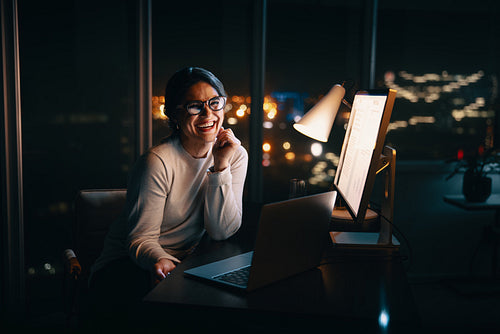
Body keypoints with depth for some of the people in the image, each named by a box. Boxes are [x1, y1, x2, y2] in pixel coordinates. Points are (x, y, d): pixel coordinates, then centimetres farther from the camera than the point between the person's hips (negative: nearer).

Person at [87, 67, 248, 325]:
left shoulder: (235, 155, -3)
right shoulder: (158, 162, -18)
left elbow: (222, 231, -11)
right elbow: (140, 238, -17)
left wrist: (221, 166, -19)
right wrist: (161, 261, -41)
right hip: (126, 264, -4)